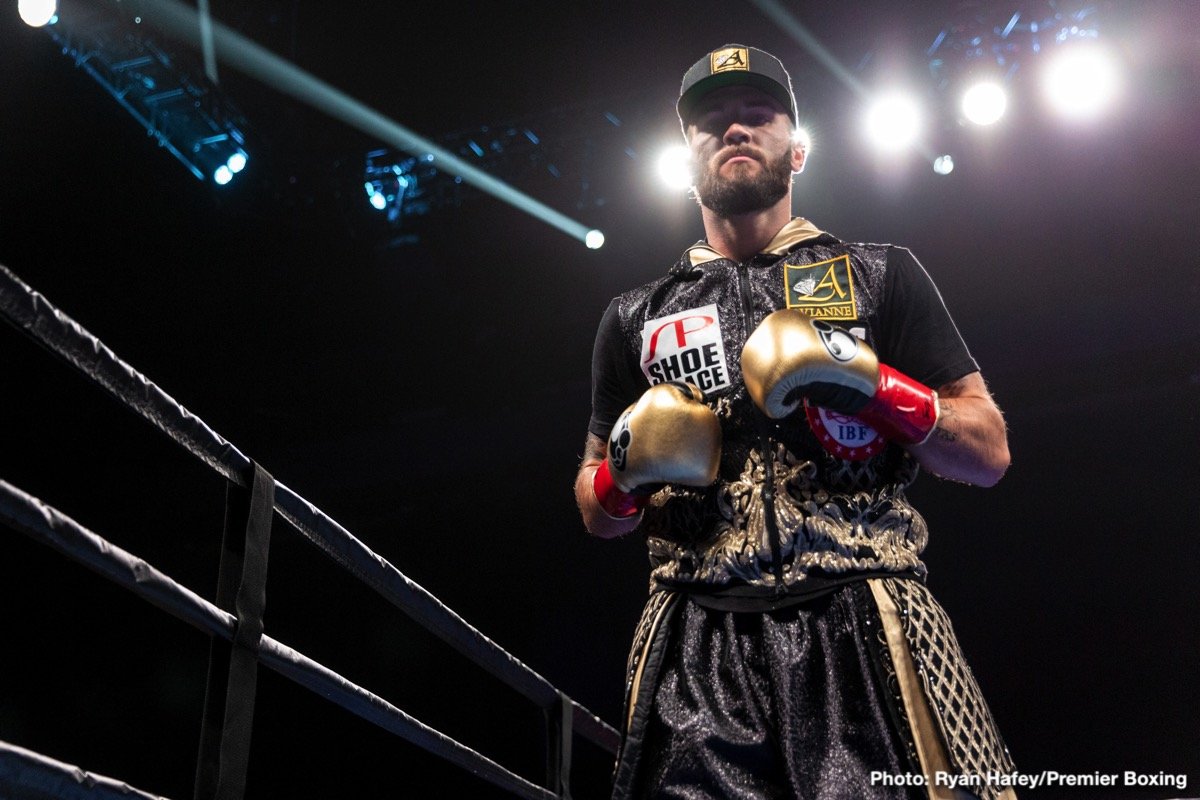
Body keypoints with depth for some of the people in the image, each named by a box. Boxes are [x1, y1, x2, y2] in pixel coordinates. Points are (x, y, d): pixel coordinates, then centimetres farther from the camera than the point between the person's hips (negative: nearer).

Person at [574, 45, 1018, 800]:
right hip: (696, 647, 2)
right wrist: (627, 469, 0)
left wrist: (874, 387, -8)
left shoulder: (880, 276, 12)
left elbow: (990, 452, 8)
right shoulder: (637, 318, 18)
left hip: (867, 628, -1)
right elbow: (597, 513, 22)